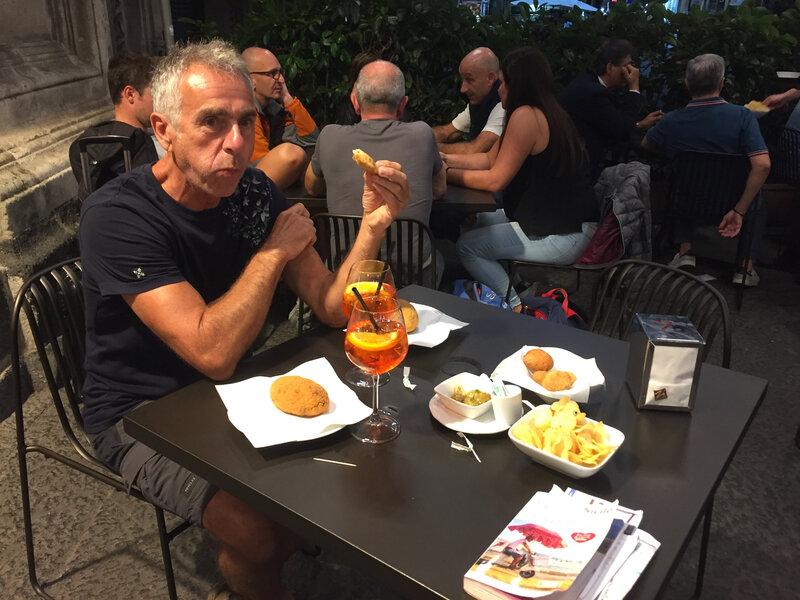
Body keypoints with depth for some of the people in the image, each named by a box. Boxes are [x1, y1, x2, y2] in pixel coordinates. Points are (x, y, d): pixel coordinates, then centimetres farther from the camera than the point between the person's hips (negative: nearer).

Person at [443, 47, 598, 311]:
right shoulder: (546, 113, 11)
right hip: (563, 218, 10)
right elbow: (489, 159, 13)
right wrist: (443, 158, 11)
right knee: (477, 220, 19)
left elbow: (495, 180, -17)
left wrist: (447, 174, -5)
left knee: (467, 246, -4)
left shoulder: (525, 116, -19)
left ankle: (519, 308, -2)